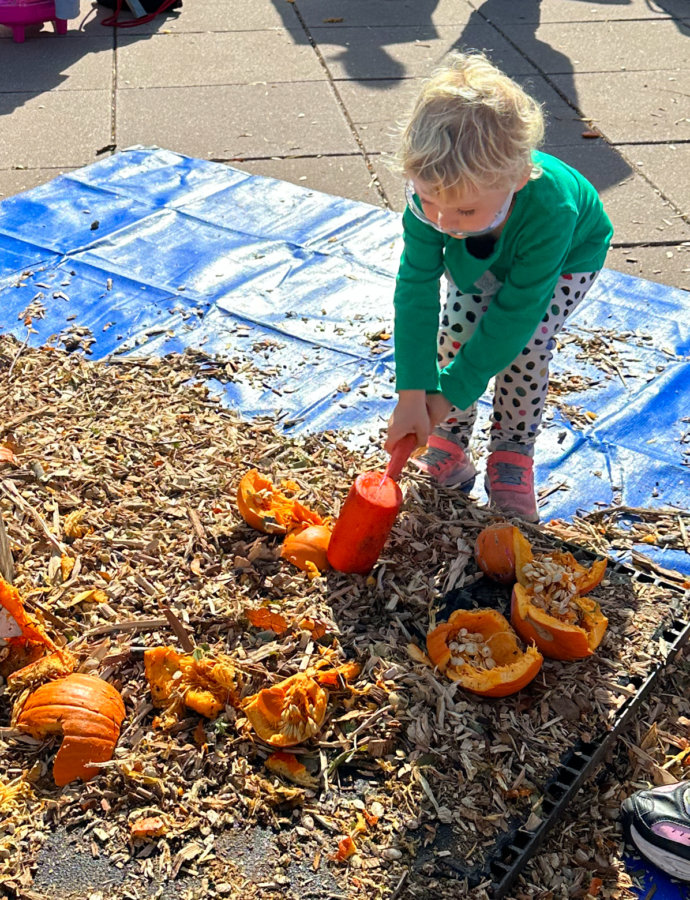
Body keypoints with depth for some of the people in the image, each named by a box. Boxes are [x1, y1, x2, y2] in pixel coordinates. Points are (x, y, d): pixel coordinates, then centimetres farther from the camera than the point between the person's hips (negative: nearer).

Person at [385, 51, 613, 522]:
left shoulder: (551, 211, -48)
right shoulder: (431, 196, -39)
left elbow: (515, 313, -39)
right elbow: (416, 290, -35)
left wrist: (449, 393, -35)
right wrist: (412, 395, -40)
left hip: (566, 257, -3)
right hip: (479, 259, 3)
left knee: (526, 347, -17)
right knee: (456, 333, -12)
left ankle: (512, 458, 6)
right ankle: (447, 447, 8)